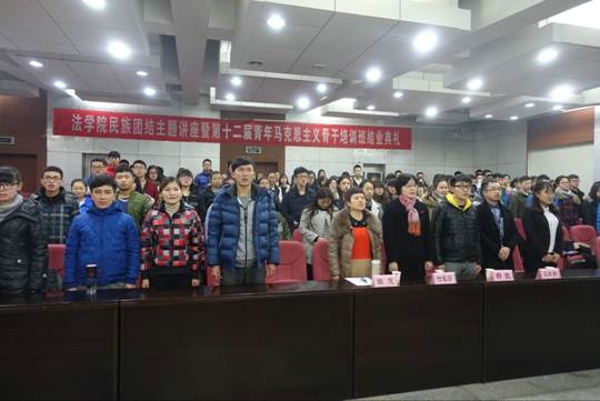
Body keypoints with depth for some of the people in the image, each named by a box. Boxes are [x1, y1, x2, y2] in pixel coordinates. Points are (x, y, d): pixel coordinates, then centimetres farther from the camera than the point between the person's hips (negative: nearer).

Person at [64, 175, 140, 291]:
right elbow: (70, 253, 5)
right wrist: (70, 284, 0)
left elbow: (133, 252, -1)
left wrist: (131, 281, -7)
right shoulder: (79, 221, 3)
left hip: (117, 284, -1)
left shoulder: (126, 220, -1)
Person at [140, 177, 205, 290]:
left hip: (184, 272, 0)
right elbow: (145, 245, 2)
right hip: (158, 272, 0)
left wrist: (196, 274, -1)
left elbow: (198, 245, 1)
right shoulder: (152, 215, 0)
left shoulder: (192, 215, -1)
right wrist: (145, 275, 0)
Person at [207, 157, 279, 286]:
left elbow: (272, 229, 4)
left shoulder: (265, 197, 2)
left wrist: (273, 259, -1)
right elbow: (213, 231, -1)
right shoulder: (222, 198, -3)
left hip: (257, 265, 2)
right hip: (229, 265, -1)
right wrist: (214, 262, -5)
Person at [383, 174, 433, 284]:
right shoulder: (391, 207, -4)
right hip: (400, 258, -5)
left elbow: (427, 234, 13)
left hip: (419, 259, 5)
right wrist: (391, 260, -15)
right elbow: (388, 235, -10)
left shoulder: (422, 207, 12)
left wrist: (428, 259, 7)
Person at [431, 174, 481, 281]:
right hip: (450, 262, -5)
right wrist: (439, 262, -12)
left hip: (471, 262, 5)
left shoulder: (473, 210, 10)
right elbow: (435, 236, -8)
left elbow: (477, 237, 13)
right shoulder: (442, 209, -6)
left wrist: (478, 261, 10)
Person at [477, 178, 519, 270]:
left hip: (507, 260, 6)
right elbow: (481, 236, -14)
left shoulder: (506, 211, 17)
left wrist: (509, 248, -5)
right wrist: (497, 250, -14)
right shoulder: (479, 211, -6)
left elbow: (515, 233, 12)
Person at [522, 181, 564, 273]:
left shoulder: (555, 211, 15)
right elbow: (531, 235, -12)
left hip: (552, 257, 6)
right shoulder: (529, 212, -6)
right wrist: (544, 254, -13)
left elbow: (560, 233, 12)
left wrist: (558, 252, 0)